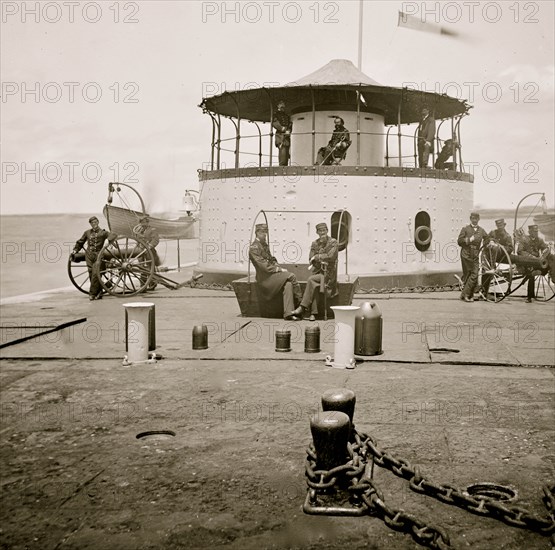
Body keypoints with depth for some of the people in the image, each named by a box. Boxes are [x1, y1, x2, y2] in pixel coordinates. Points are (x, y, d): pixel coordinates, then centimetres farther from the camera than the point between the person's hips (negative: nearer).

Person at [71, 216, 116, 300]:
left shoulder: (103, 232, 7)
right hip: (89, 255, 3)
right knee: (91, 274, -2)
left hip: (98, 255, -3)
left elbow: (113, 235, -9)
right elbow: (80, 243, 25)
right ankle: (99, 293, 6)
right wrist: (74, 252, 15)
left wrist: (109, 240, -30)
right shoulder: (87, 232, 16)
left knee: (95, 274, -13)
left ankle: (92, 293, -8)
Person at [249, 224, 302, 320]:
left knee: (288, 284, -19)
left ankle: (288, 313, -21)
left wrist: (280, 268, 4)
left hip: (271, 273, 8)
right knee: (291, 276, -20)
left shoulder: (264, 244, 17)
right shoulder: (254, 247, -11)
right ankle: (300, 300, -4)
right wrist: (279, 269, -13)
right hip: (265, 277, -8)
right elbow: (264, 266, -17)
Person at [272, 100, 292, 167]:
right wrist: (283, 129, -14)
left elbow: (290, 125, 15)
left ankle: (285, 165, 0)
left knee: (286, 153, 0)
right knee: (282, 150, -20)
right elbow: (274, 123, -5)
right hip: (280, 134, -6)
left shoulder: (287, 115, 25)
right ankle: (282, 165, -23)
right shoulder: (276, 114, 9)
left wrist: (288, 131, -6)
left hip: (287, 136, 6)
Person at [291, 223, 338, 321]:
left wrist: (317, 257, -7)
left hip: (329, 273, -4)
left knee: (311, 279, -28)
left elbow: (330, 257, -14)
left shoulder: (333, 243, -1)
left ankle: (303, 307, -26)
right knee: (314, 285, -29)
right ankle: (313, 313, -30)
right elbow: (311, 260, 5)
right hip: (318, 272, 4)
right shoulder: (315, 244, 13)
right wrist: (322, 260, -12)